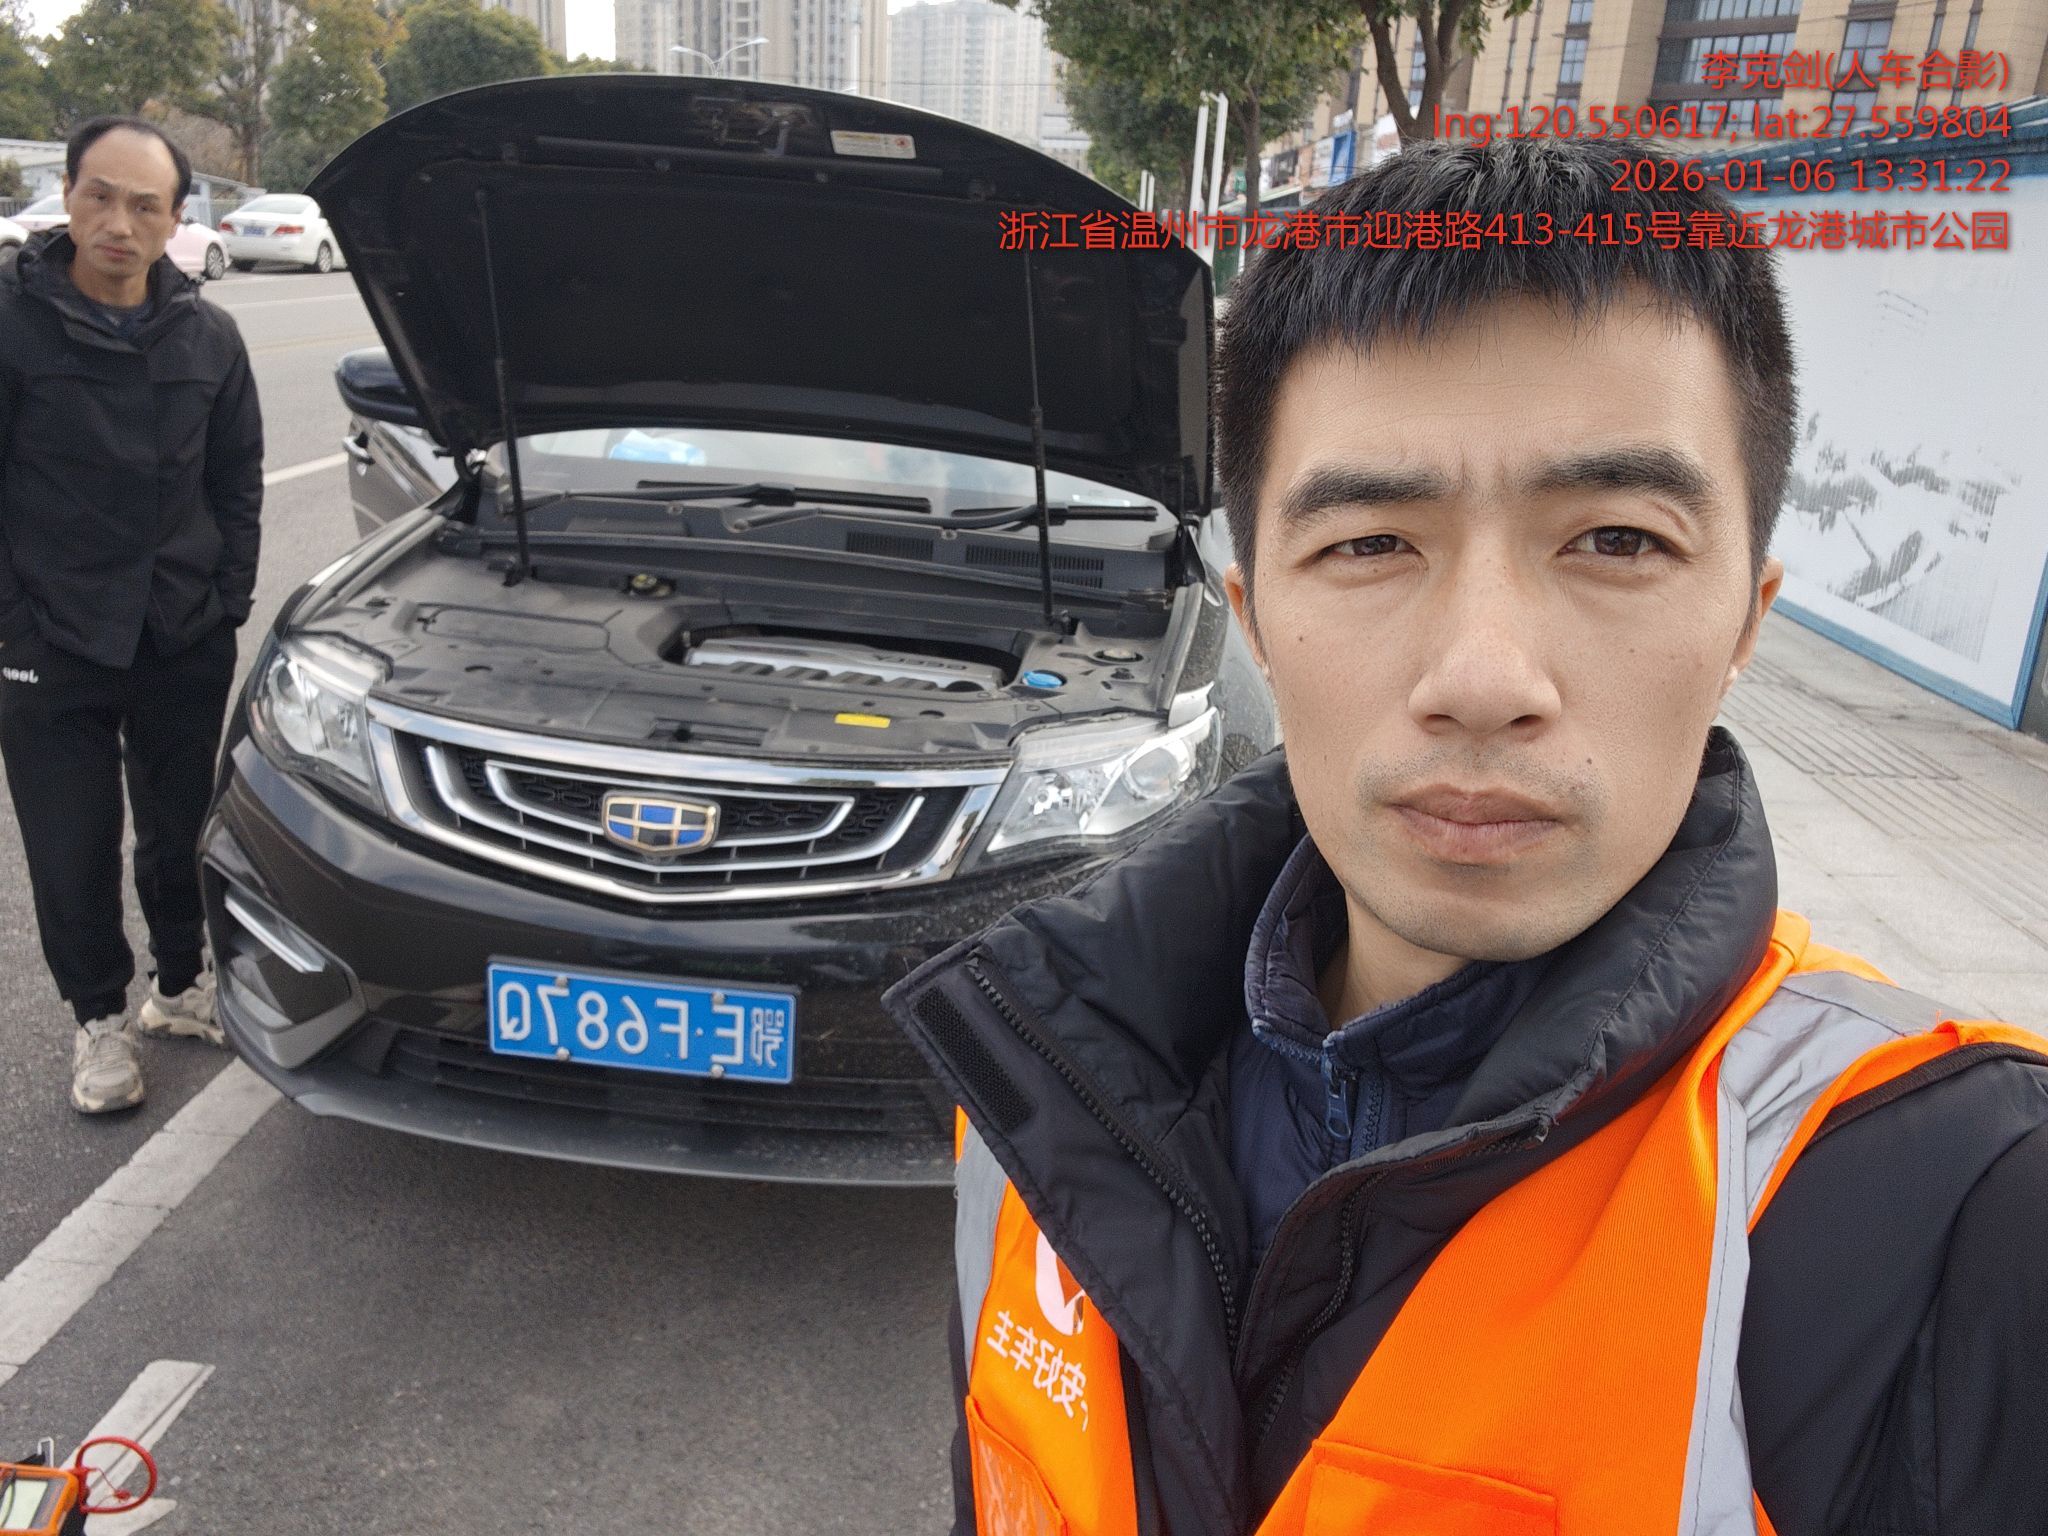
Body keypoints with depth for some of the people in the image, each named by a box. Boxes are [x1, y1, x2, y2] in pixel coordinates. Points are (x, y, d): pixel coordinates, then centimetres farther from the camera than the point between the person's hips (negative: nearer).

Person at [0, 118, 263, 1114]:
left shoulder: (208, 338, 2)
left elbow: (238, 482, 11)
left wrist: (229, 601, 5)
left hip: (187, 642, 3)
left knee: (180, 831, 16)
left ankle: (181, 984, 36)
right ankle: (101, 1017, 26)